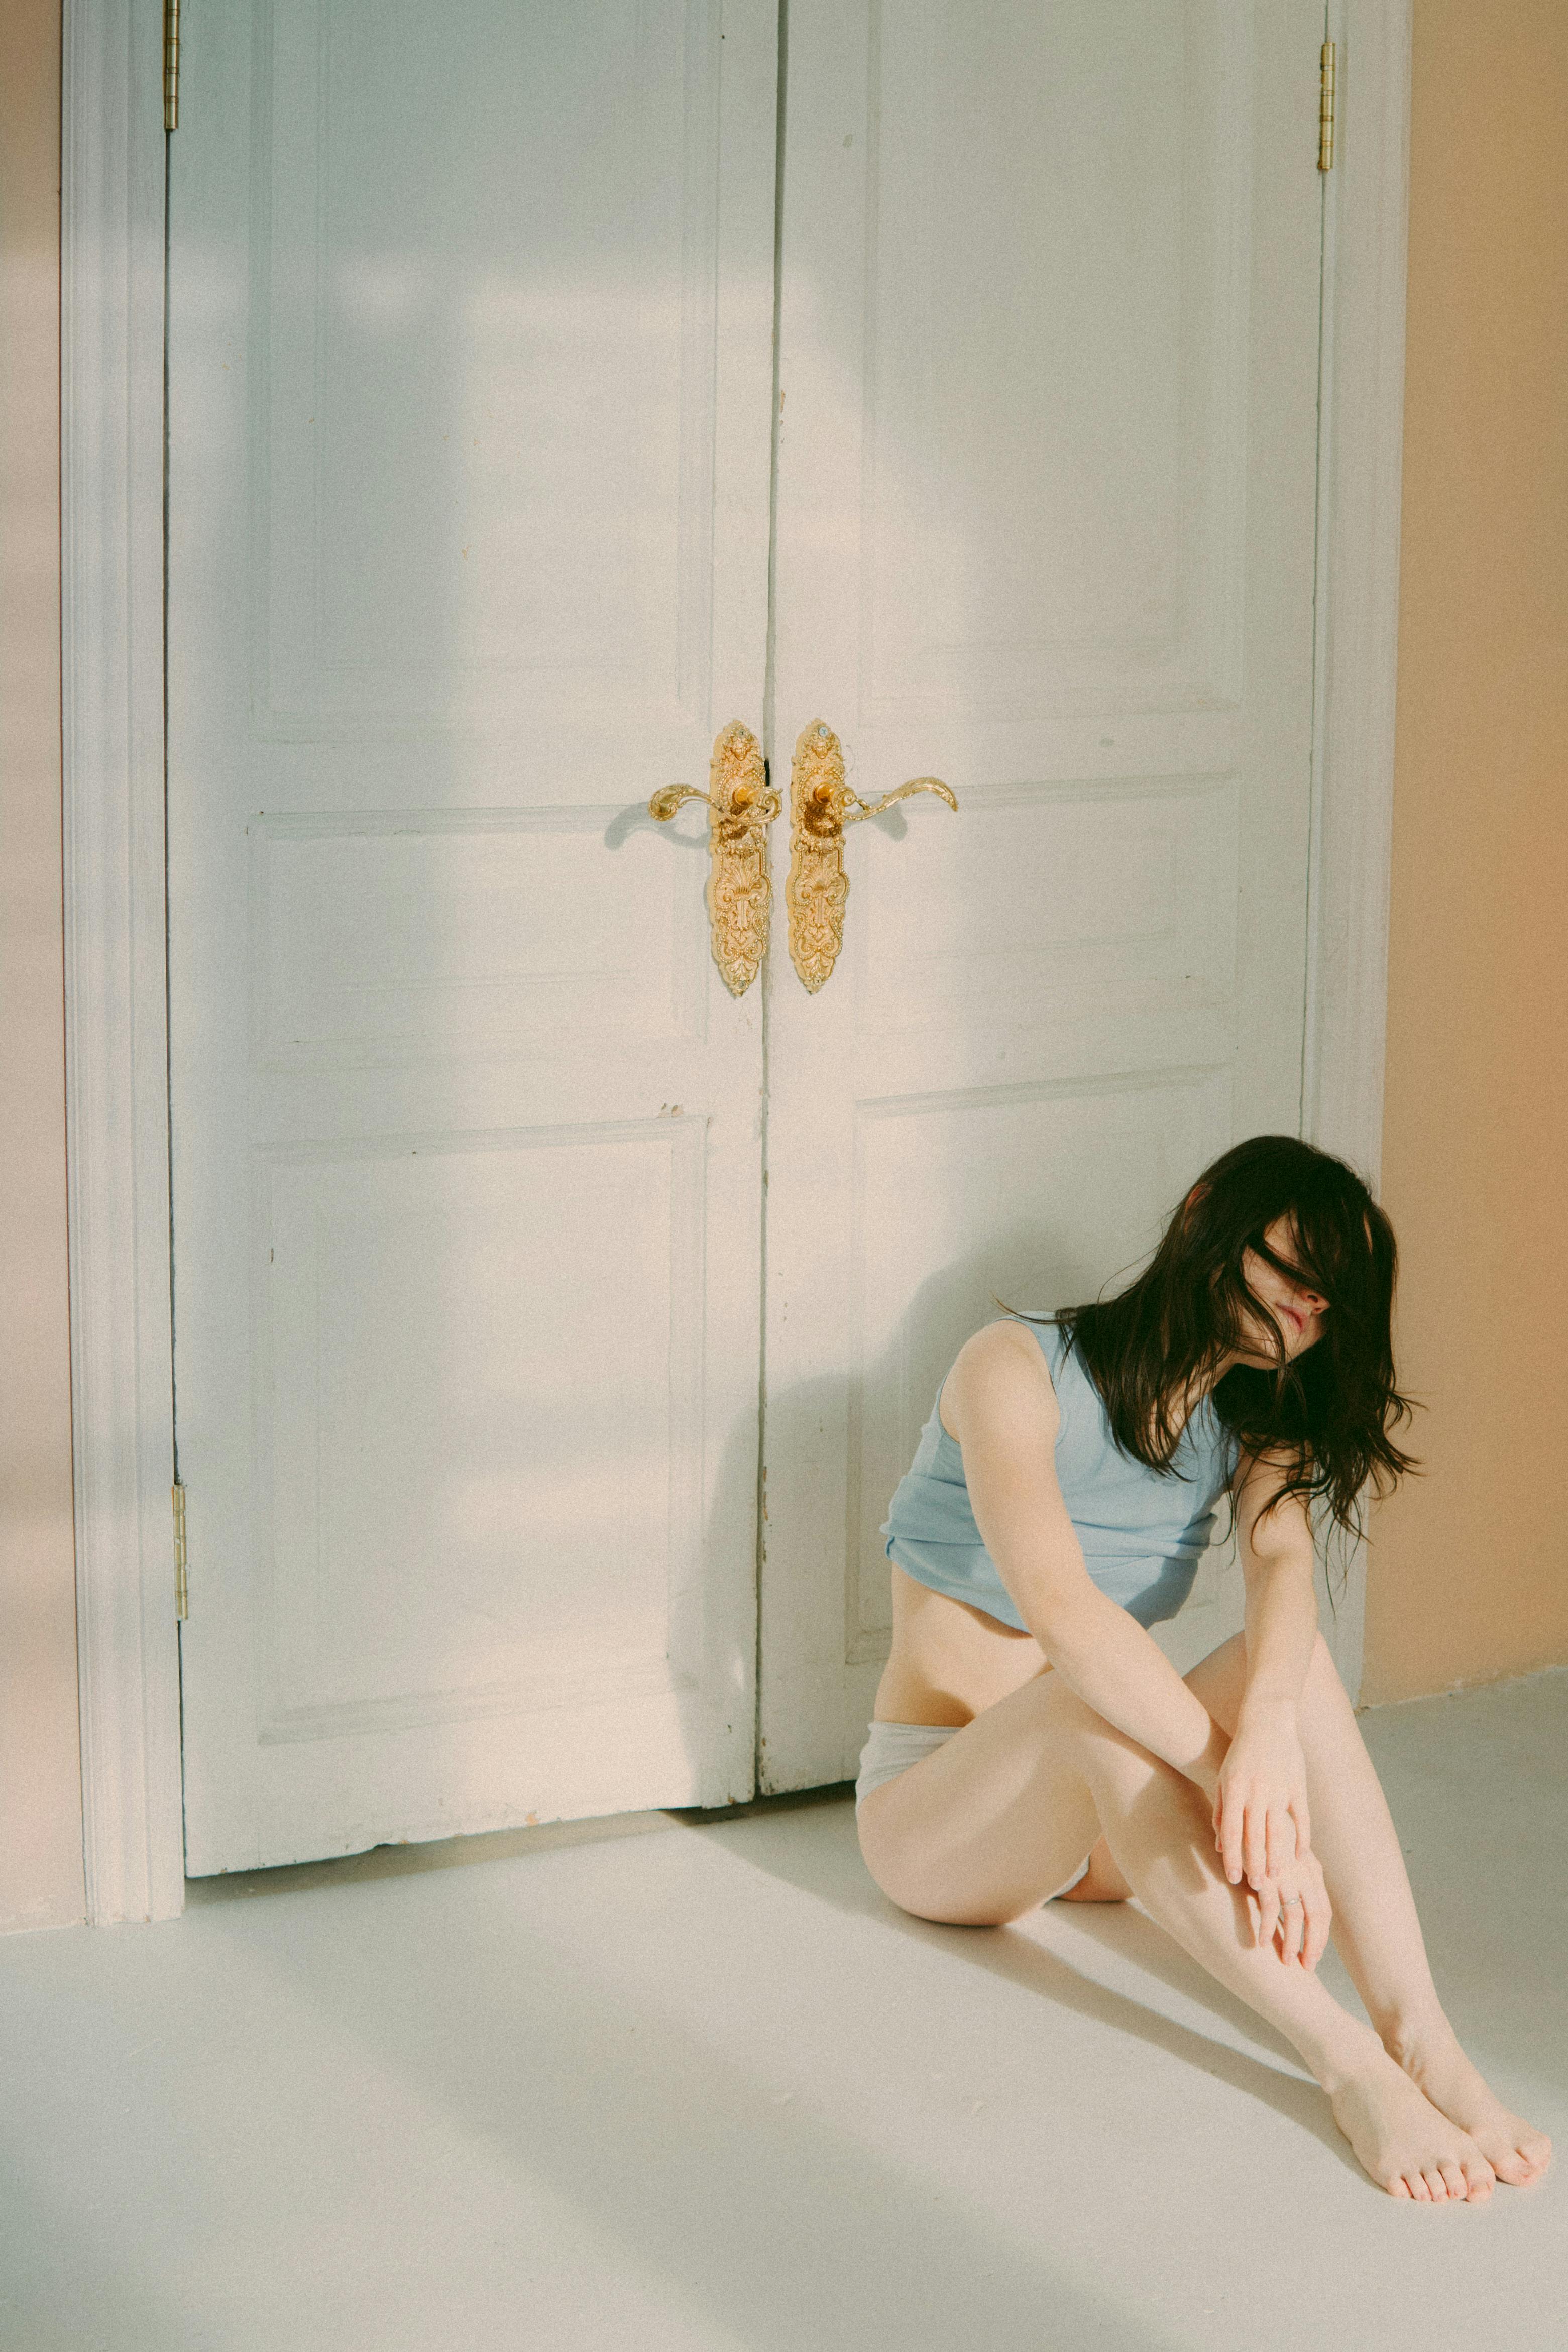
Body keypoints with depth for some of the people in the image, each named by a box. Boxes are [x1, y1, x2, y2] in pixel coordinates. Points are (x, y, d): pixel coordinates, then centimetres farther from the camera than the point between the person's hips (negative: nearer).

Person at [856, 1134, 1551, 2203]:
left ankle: (1419, 2033, -37)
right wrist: (1247, 1791, -42)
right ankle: (1349, 2067, -46)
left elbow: (1283, 1564, -20)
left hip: (1106, 1816, 5)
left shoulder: (1258, 1424, 4)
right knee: (1094, 1696, -38)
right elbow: (1059, 1609, -33)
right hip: (935, 1814, -5)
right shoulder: (1019, 1370, -15)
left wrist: (1268, 1727, -43)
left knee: (1293, 1658, -25)